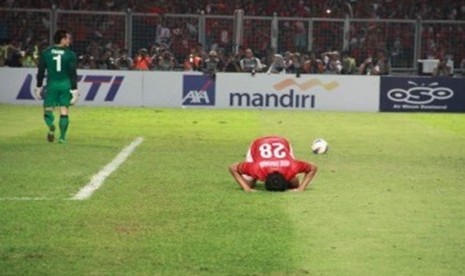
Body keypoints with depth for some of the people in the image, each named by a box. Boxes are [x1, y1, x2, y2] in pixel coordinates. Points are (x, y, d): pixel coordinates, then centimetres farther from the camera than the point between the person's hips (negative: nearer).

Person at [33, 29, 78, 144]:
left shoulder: (45, 53, 2)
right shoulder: (70, 54, -4)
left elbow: (41, 71, 3)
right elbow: (73, 73, -7)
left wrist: (38, 87, 11)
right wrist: (74, 90, -5)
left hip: (52, 84, 1)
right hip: (66, 85, -1)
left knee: (48, 109, 6)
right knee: (64, 111, 6)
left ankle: (51, 126, -25)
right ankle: (62, 136, 2)